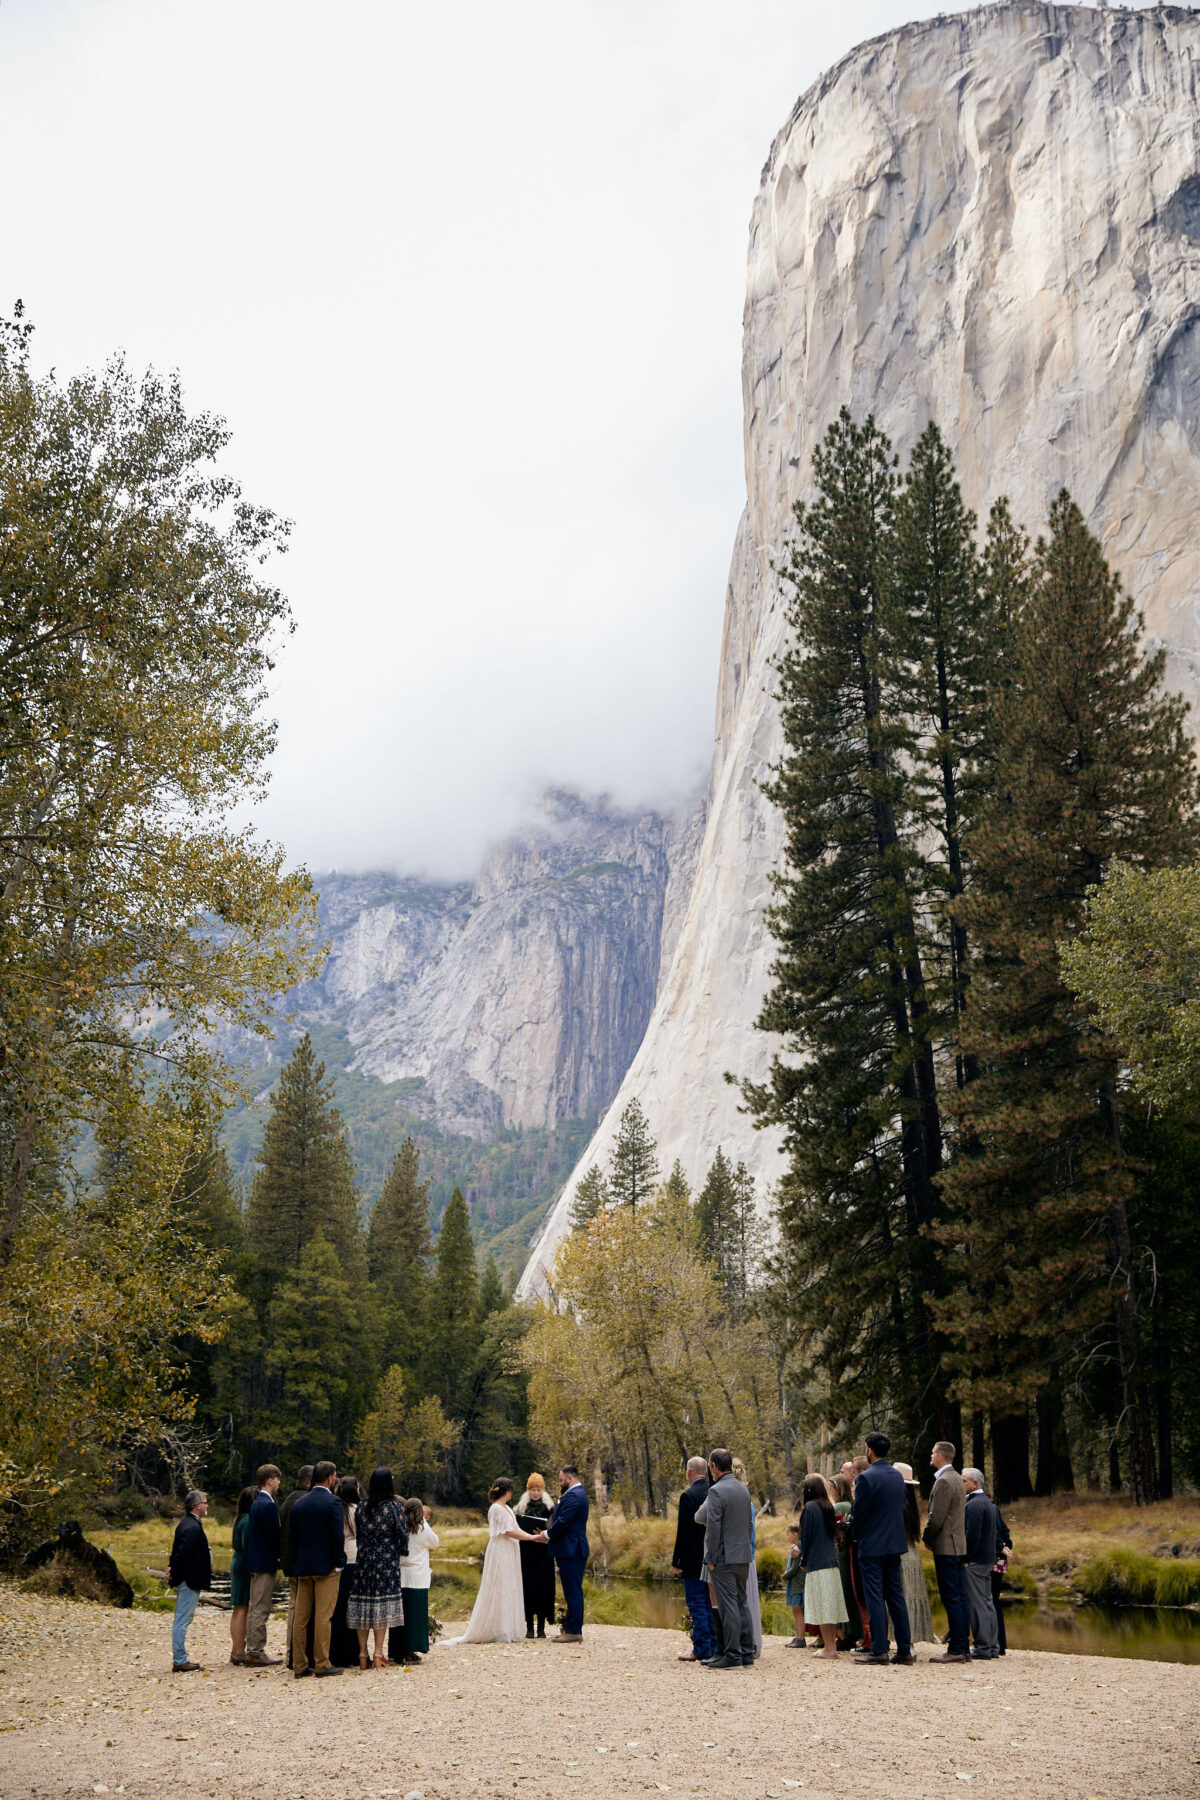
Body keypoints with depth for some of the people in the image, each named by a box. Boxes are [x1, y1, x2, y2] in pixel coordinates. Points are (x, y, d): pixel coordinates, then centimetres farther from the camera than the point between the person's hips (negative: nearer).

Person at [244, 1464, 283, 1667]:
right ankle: (257, 1653, -3)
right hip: (265, 1563, -10)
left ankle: (251, 1650, 19)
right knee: (261, 1609, -6)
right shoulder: (268, 1505, -17)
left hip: (255, 1562, 10)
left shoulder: (257, 1504, 13)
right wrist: (279, 1557, -2)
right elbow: (274, 1536, -17)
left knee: (254, 1608, 14)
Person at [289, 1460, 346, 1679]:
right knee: (323, 1616, -3)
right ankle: (322, 1664, -2)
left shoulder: (299, 1503, 8)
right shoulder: (332, 1502, -10)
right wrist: (339, 1563, -4)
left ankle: (299, 1665, 11)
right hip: (326, 1567, -6)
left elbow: (291, 1537, 11)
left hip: (302, 1567, 6)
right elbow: (338, 1535, -14)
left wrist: (297, 1564, 15)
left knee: (300, 1617, 8)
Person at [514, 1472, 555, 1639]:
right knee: (528, 1587, -1)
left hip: (543, 1555, 0)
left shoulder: (549, 1509, 5)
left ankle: (541, 1627, 5)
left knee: (543, 1587, -2)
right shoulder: (520, 1509, 8)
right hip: (526, 1555, 1)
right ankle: (529, 1627, 6)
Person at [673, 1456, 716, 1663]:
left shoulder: (688, 1496, -15)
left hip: (694, 1560, -7)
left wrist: (677, 1559, -8)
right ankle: (713, 1646, 18)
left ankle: (701, 1650, 0)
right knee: (710, 1603, 15)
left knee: (696, 1603, -1)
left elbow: (684, 1531, -16)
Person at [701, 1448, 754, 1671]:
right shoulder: (744, 1489, 13)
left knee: (729, 1606, -6)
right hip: (743, 1556, 8)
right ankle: (746, 1653, 15)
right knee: (741, 1604, 12)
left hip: (724, 1557, -8)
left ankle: (732, 1655, -5)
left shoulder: (716, 1491, -13)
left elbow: (713, 1527, -16)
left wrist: (711, 1559, -11)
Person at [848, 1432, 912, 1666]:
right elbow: (900, 1508, 14)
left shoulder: (866, 1478, -15)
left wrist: (855, 1535, 5)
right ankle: (904, 1649, 12)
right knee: (895, 1596, 11)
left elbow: (858, 1513, -13)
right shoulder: (897, 1476, 8)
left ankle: (879, 1651, -2)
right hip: (895, 1544, 7)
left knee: (875, 1598, -3)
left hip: (872, 1546, -7)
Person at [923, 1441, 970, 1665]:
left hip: (946, 1547, -10)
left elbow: (936, 1518, -21)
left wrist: (926, 1537, -3)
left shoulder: (943, 1481, -16)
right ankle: (963, 1647, 14)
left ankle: (956, 1650, -5)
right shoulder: (957, 1478, 15)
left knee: (951, 1599, -7)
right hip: (960, 1546, 10)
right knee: (960, 1598, 11)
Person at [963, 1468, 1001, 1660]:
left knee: (978, 1605, -7)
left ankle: (983, 1649, -6)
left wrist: (965, 1559, -17)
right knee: (987, 1603, 13)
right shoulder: (988, 1503, 16)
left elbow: (972, 1535, -22)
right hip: (988, 1561, 10)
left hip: (975, 1562, -10)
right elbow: (996, 1534, 21)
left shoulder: (974, 1504, -16)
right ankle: (992, 1647, 17)